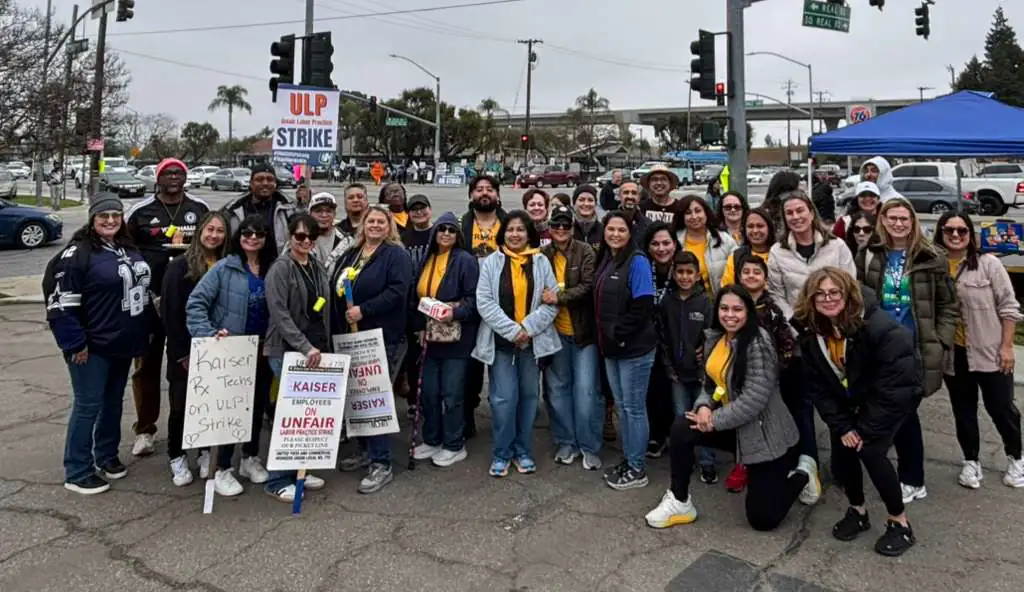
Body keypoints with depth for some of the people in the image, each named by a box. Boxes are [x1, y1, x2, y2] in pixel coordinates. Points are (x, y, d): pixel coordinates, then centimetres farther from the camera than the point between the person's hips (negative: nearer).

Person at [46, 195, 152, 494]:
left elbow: (142, 287, 20)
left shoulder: (129, 249, 9)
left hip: (122, 344, 8)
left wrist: (143, 334, 16)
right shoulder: (78, 253, -15)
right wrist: (74, 344, -19)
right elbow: (61, 304, -18)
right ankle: (77, 473, 10)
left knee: (114, 400, 18)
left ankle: (106, 456, 33)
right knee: (88, 405, -1)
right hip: (93, 346, -7)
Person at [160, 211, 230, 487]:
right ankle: (177, 457, 22)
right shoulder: (180, 266, -8)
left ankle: (207, 453, 25)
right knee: (180, 404, 6)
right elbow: (170, 312, -10)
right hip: (184, 350, -3)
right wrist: (182, 352, -12)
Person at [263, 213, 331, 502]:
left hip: (316, 350, 7)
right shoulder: (280, 269, -7)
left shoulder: (319, 268, 13)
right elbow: (280, 314, -15)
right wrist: (305, 347, -21)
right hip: (287, 351, -7)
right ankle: (278, 481, 6)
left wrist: (325, 347, 13)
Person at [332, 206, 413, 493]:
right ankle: (365, 450, 29)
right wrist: (338, 326, 9)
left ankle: (381, 464, 1)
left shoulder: (396, 255, -4)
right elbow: (335, 290, 19)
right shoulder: (349, 255, 17)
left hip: (383, 338, -7)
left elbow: (397, 291, -17)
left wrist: (363, 310, -21)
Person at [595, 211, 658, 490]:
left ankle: (637, 469, 14)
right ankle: (628, 460, 29)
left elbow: (642, 307, -20)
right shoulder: (605, 261, 10)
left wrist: (618, 334, -17)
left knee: (634, 407, 2)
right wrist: (606, 336, 6)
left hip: (635, 347, -8)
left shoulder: (637, 262, -13)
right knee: (622, 406, 16)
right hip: (611, 347, 8)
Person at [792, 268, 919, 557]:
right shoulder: (810, 331, -15)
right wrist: (841, 426, -14)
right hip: (851, 397, 5)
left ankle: (900, 523, 0)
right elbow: (817, 385, -8)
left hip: (895, 396, -5)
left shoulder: (880, 328, -32)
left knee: (871, 451, -20)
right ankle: (857, 511, 23)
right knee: (841, 454, -4)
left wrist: (866, 430, -24)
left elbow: (893, 385, -28)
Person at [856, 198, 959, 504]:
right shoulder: (869, 256, 3)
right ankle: (912, 479, 26)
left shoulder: (932, 258, -1)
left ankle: (911, 480, 17)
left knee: (904, 412, 0)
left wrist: (940, 343, -4)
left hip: (916, 349, -2)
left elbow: (949, 305, 3)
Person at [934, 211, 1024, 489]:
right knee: (963, 412, 15)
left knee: (1001, 408, 9)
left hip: (989, 352, -2)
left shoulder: (989, 264, -9)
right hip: (953, 354, 2)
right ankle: (971, 461, 33)